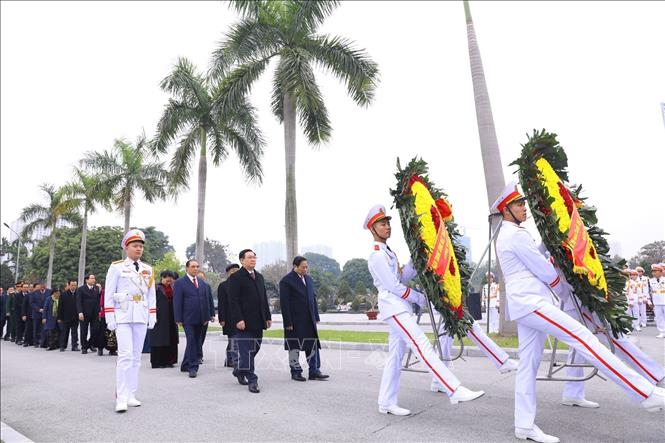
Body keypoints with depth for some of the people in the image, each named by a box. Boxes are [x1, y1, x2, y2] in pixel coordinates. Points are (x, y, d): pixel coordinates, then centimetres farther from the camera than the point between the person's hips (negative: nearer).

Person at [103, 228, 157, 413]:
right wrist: (110, 318, -7)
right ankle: (122, 398, -8)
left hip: (141, 317, 4)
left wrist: (152, 317, 7)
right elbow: (109, 294, -2)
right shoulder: (116, 267, 0)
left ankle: (131, 395, 15)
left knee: (136, 357, 7)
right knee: (126, 355, -12)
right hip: (123, 315, -4)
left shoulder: (148, 269, 11)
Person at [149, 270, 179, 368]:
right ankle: (158, 362, 8)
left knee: (171, 340, 8)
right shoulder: (156, 288, -6)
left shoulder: (173, 288, 10)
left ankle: (169, 360, 17)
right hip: (160, 318, -6)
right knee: (159, 340, 0)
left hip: (171, 318, 6)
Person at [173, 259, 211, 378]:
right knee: (191, 341, -9)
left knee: (196, 342, 9)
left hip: (199, 319, 6)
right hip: (188, 318, -6)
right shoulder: (180, 282, -3)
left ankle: (185, 366, 23)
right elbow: (177, 302, -6)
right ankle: (193, 367, -2)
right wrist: (178, 319, -11)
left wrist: (207, 317, 10)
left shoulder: (201, 283, 14)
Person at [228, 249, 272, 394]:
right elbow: (233, 301, -12)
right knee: (246, 351, -2)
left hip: (258, 322, 7)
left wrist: (268, 317, 13)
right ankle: (252, 380, 6)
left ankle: (240, 371, 31)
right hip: (244, 322, -7)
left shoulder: (260, 277, 17)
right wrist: (238, 319, -18)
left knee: (254, 349, 12)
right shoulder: (236, 277, -6)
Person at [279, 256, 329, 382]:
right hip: (295, 321, -6)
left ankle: (314, 371, 13)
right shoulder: (286, 281, -10)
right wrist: (288, 323, -15)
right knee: (294, 347, 6)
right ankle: (296, 372, 19)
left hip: (309, 320, 6)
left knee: (313, 345, 6)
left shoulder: (309, 279, 12)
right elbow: (284, 303, -12)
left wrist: (316, 317, 11)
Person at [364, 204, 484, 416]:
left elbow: (402, 277, 15)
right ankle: (455, 391, -21)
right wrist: (419, 298, -4)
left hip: (400, 308, 10)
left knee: (395, 356, 10)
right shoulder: (377, 256, -10)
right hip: (394, 307, -10)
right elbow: (393, 286, -14)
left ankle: (386, 403, 16)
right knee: (423, 346, -17)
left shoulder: (387, 253, 20)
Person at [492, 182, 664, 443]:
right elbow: (543, 270, -7)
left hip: (525, 305, 10)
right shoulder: (516, 234, -10)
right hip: (531, 302, -10)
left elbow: (535, 257, 28)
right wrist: (560, 289, 9)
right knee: (582, 337, -12)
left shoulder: (506, 236, 22)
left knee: (528, 365, 7)